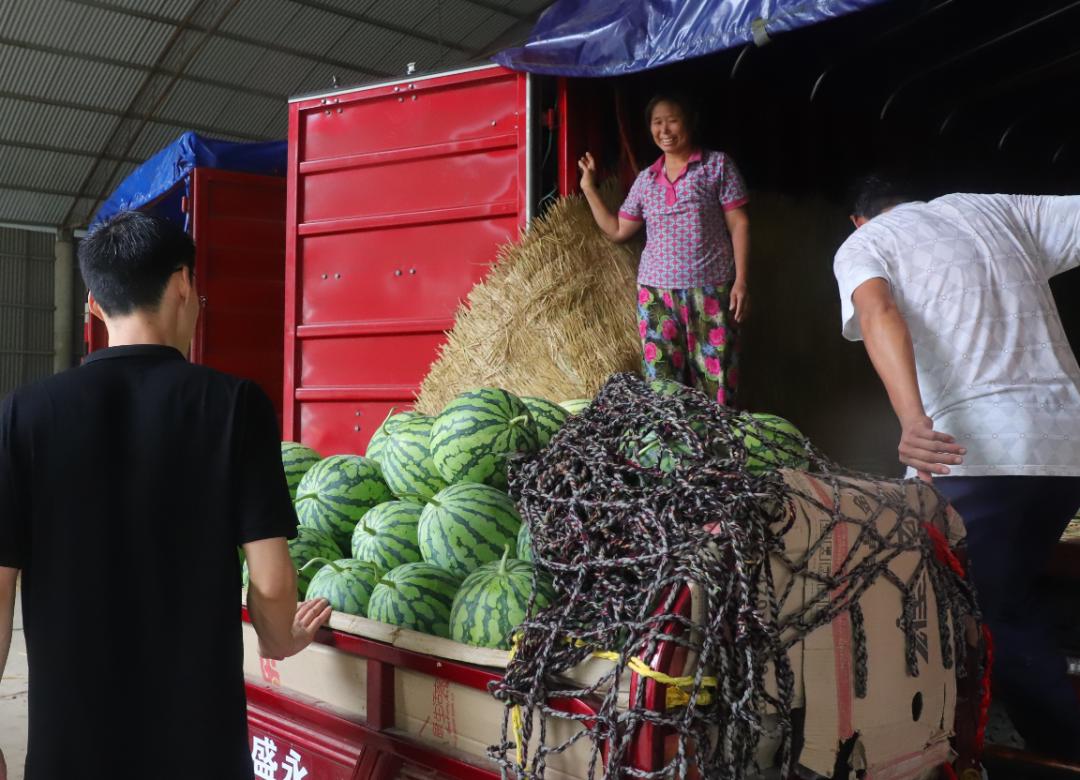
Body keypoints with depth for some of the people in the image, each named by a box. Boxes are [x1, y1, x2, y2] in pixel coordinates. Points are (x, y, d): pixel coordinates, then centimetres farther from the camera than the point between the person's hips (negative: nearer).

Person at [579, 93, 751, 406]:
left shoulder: (718, 165, 2)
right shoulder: (645, 180, 13)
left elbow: (738, 225, -1)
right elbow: (618, 231, 18)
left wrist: (741, 281, -9)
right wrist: (589, 188, 15)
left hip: (710, 289, -3)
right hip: (656, 291, 4)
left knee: (715, 379, -5)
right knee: (662, 378, 2)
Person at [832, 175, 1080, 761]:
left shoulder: (863, 243, 9)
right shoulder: (997, 206, 22)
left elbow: (878, 314, -13)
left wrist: (913, 421, -29)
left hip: (969, 449, -5)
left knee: (1000, 618, 5)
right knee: (1004, 595, 22)